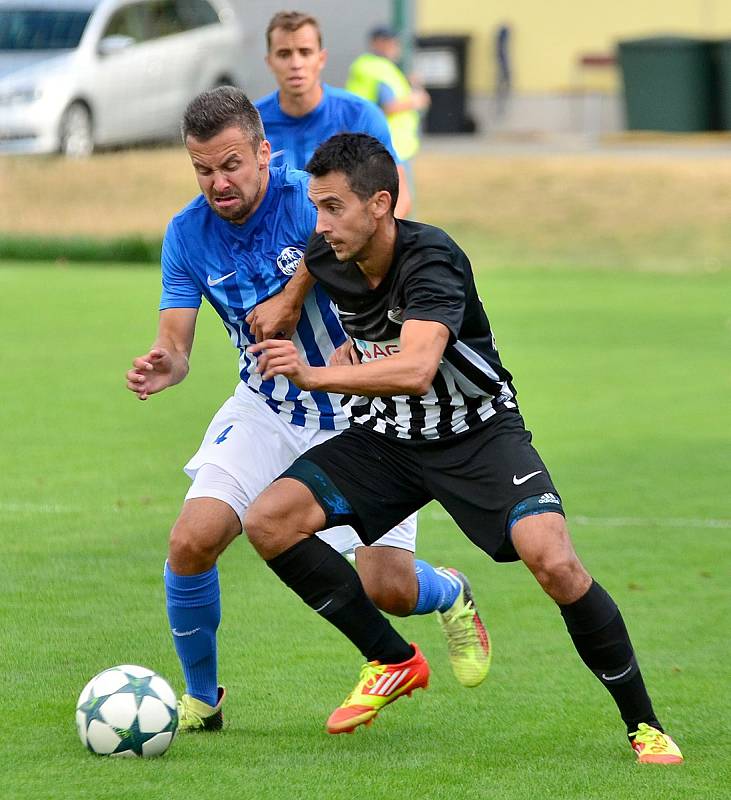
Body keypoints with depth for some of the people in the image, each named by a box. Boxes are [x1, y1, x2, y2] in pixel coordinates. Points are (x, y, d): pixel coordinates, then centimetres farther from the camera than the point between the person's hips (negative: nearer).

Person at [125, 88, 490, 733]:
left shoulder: (313, 203, -20)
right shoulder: (188, 233, -6)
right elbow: (175, 343, -7)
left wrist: (323, 366, -39)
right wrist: (162, 367, -32)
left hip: (356, 412, -3)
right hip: (264, 411, 3)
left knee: (388, 588, -10)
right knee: (191, 542, -18)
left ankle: (451, 595, 29)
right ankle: (201, 698, 5)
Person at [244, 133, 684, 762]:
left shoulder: (431, 259, -29)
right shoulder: (326, 257, -9)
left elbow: (416, 369, -45)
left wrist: (314, 376, -50)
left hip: (479, 434, -6)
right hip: (390, 435, 6)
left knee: (553, 562, -27)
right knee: (269, 522, -12)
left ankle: (644, 723, -8)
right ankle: (392, 661, 4)